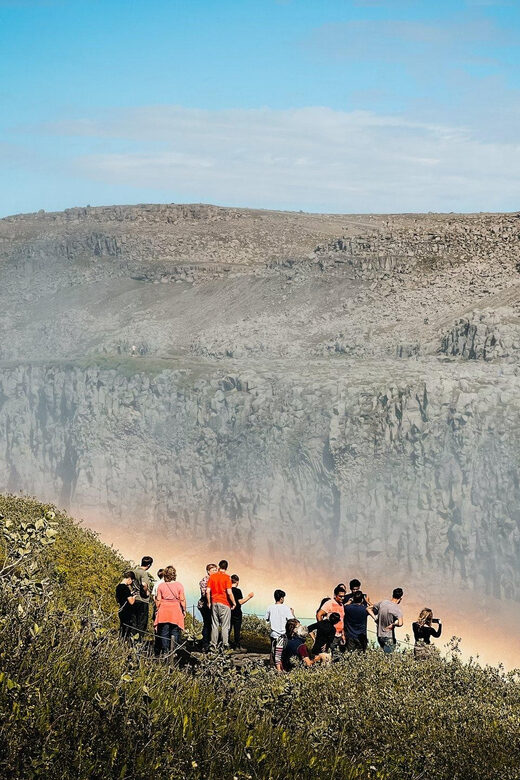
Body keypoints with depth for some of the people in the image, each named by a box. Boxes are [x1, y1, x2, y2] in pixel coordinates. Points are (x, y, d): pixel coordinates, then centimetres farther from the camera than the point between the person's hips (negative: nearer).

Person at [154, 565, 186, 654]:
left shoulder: (161, 585, -1)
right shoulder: (179, 585, -3)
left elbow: (158, 600, 2)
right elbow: (182, 599, -2)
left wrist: (157, 610, 13)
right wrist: (184, 610, 9)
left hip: (163, 610, 1)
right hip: (176, 610, -1)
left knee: (164, 633, 6)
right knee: (175, 632, 4)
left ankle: (165, 651, 6)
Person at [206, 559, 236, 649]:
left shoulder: (212, 576, 4)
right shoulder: (226, 577, -8)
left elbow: (207, 591, 1)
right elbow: (229, 592, -15)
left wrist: (209, 602, 11)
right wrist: (233, 603, -4)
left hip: (214, 603, 4)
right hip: (224, 603, -4)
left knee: (214, 625, 9)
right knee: (225, 625, 2)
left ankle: (213, 644, 9)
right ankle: (225, 645, 1)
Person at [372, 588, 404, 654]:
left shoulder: (382, 603, -1)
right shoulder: (397, 609, -19)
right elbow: (400, 624, -33)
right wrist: (393, 625, -14)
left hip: (379, 635, 6)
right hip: (389, 637, -6)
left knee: (383, 653, 22)